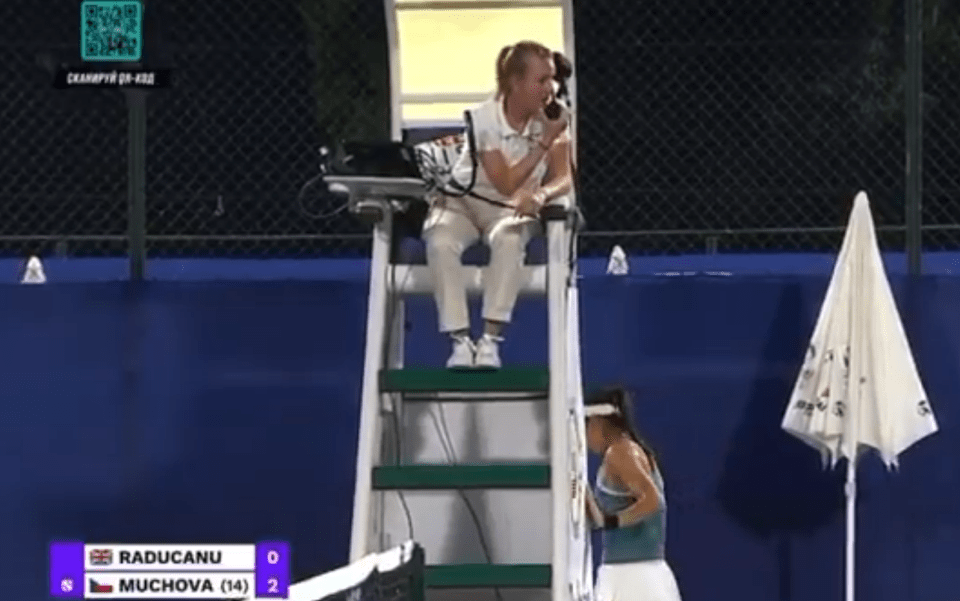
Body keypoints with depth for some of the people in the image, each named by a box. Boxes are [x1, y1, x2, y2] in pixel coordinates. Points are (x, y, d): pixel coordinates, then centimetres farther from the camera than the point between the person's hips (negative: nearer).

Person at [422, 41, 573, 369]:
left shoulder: (554, 119, -8)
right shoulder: (483, 119, -18)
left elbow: (562, 179, -16)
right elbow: (506, 184, -22)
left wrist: (540, 194, -40)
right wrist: (543, 142, -27)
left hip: (513, 209, 1)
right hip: (464, 202, -1)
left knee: (507, 238, -37)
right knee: (440, 242, -35)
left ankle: (491, 339, -34)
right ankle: (460, 340, -33)